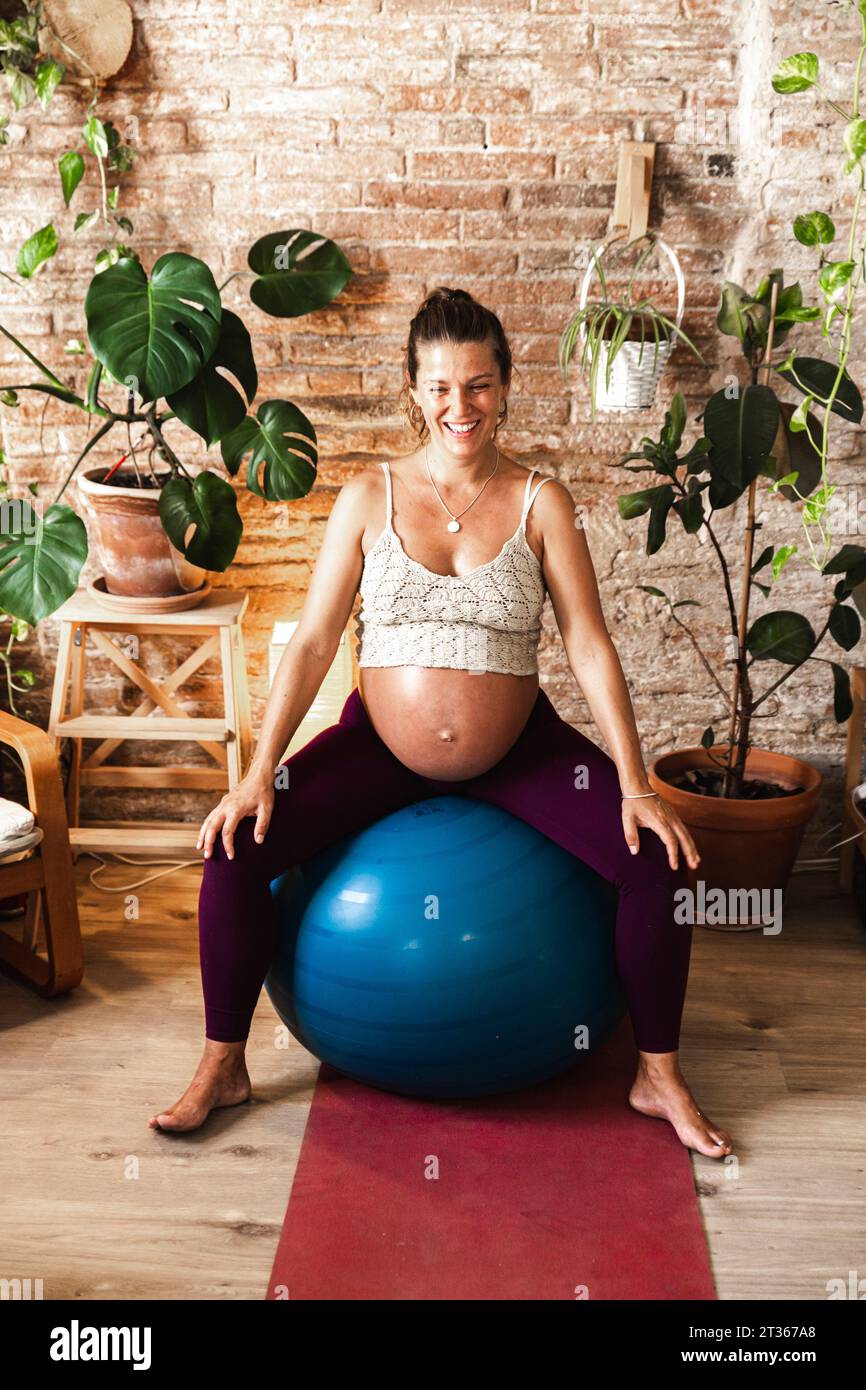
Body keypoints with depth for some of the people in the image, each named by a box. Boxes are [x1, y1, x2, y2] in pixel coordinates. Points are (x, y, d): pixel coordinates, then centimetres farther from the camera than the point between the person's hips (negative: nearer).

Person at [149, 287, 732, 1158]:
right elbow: (313, 641, -5)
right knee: (237, 850, -17)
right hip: (383, 745, 0)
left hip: (518, 752, 0)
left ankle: (659, 1077, 5)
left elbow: (590, 646, -7)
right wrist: (258, 775, -12)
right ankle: (222, 1067, 5)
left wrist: (636, 785, -15)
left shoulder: (539, 503, -3)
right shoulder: (369, 497, -2)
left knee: (658, 859, -18)